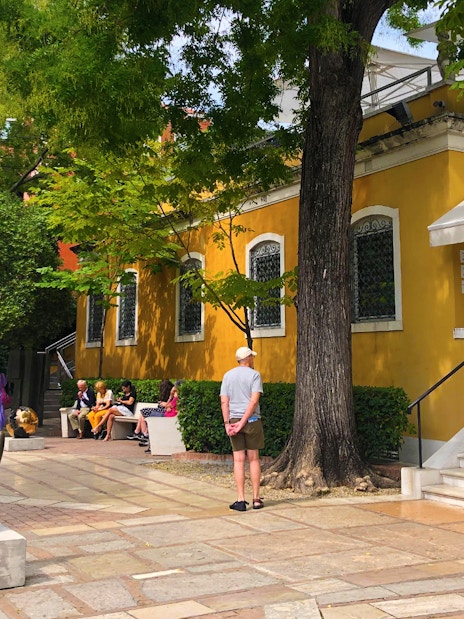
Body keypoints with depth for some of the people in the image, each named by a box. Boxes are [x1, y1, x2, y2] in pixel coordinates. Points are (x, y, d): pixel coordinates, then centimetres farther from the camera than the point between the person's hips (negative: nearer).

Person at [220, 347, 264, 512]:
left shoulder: (228, 375, 9)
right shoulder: (254, 375, -2)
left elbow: (224, 401, 1)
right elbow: (254, 400, -13)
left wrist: (227, 423, -3)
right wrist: (243, 422, -13)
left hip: (234, 420, 2)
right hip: (252, 420, -2)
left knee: (239, 460, 4)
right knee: (254, 458, 7)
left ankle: (240, 500, 1)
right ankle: (256, 499, 11)